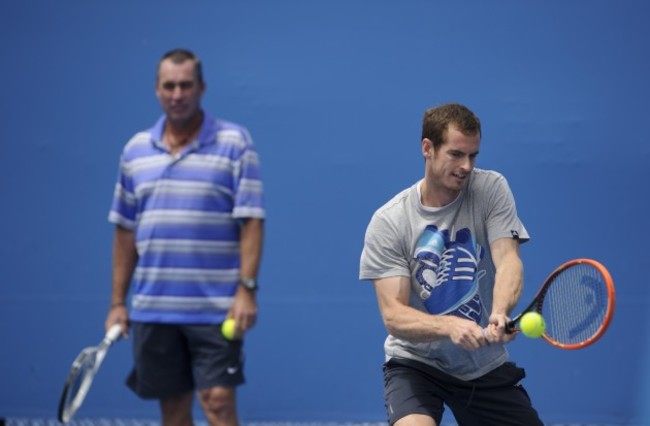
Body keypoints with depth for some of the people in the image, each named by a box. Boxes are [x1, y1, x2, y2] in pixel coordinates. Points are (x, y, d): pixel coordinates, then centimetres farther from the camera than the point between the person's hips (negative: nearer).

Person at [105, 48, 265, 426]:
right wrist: (118, 302, 10)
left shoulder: (235, 143, -3)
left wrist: (247, 289, -16)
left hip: (215, 308, -4)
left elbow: (251, 221, -7)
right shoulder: (136, 150, 10)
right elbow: (125, 231, 13)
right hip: (153, 308, 4)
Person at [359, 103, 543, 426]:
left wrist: (499, 314, -42)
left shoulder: (491, 189, -6)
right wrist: (450, 326, -38)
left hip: (486, 365, 3)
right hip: (416, 362, -3)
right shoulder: (388, 223, -13)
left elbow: (508, 260, -20)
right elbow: (393, 316, -18)